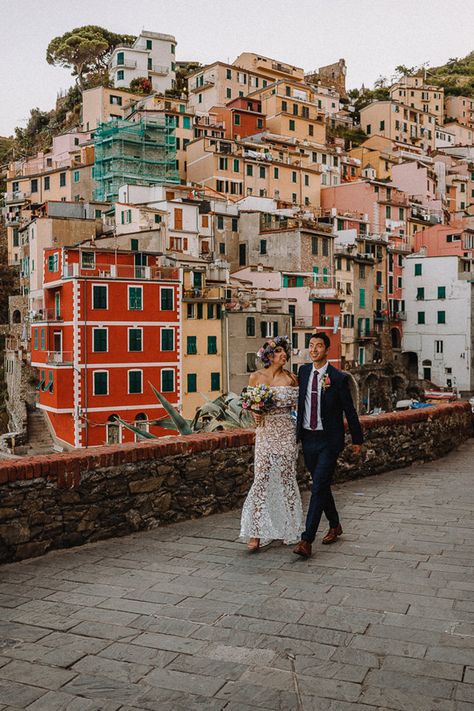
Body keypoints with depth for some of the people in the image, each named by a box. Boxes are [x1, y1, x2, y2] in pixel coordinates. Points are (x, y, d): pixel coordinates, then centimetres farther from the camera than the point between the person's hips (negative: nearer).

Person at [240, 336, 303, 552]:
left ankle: (288, 528, 22)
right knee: (262, 478, -6)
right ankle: (257, 533, -1)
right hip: (266, 431, -1)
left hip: (286, 431, 1)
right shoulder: (256, 377, 2)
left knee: (286, 478, 7)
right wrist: (255, 413, -13)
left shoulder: (291, 378, 3)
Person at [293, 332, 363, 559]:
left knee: (318, 488, -11)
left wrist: (357, 439, 4)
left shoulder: (338, 378, -10)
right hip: (307, 438, 6)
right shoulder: (303, 371, 4)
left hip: (328, 440, -5)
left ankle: (306, 541, -10)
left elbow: (349, 410, -3)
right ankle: (334, 525, 37)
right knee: (321, 486, 17)